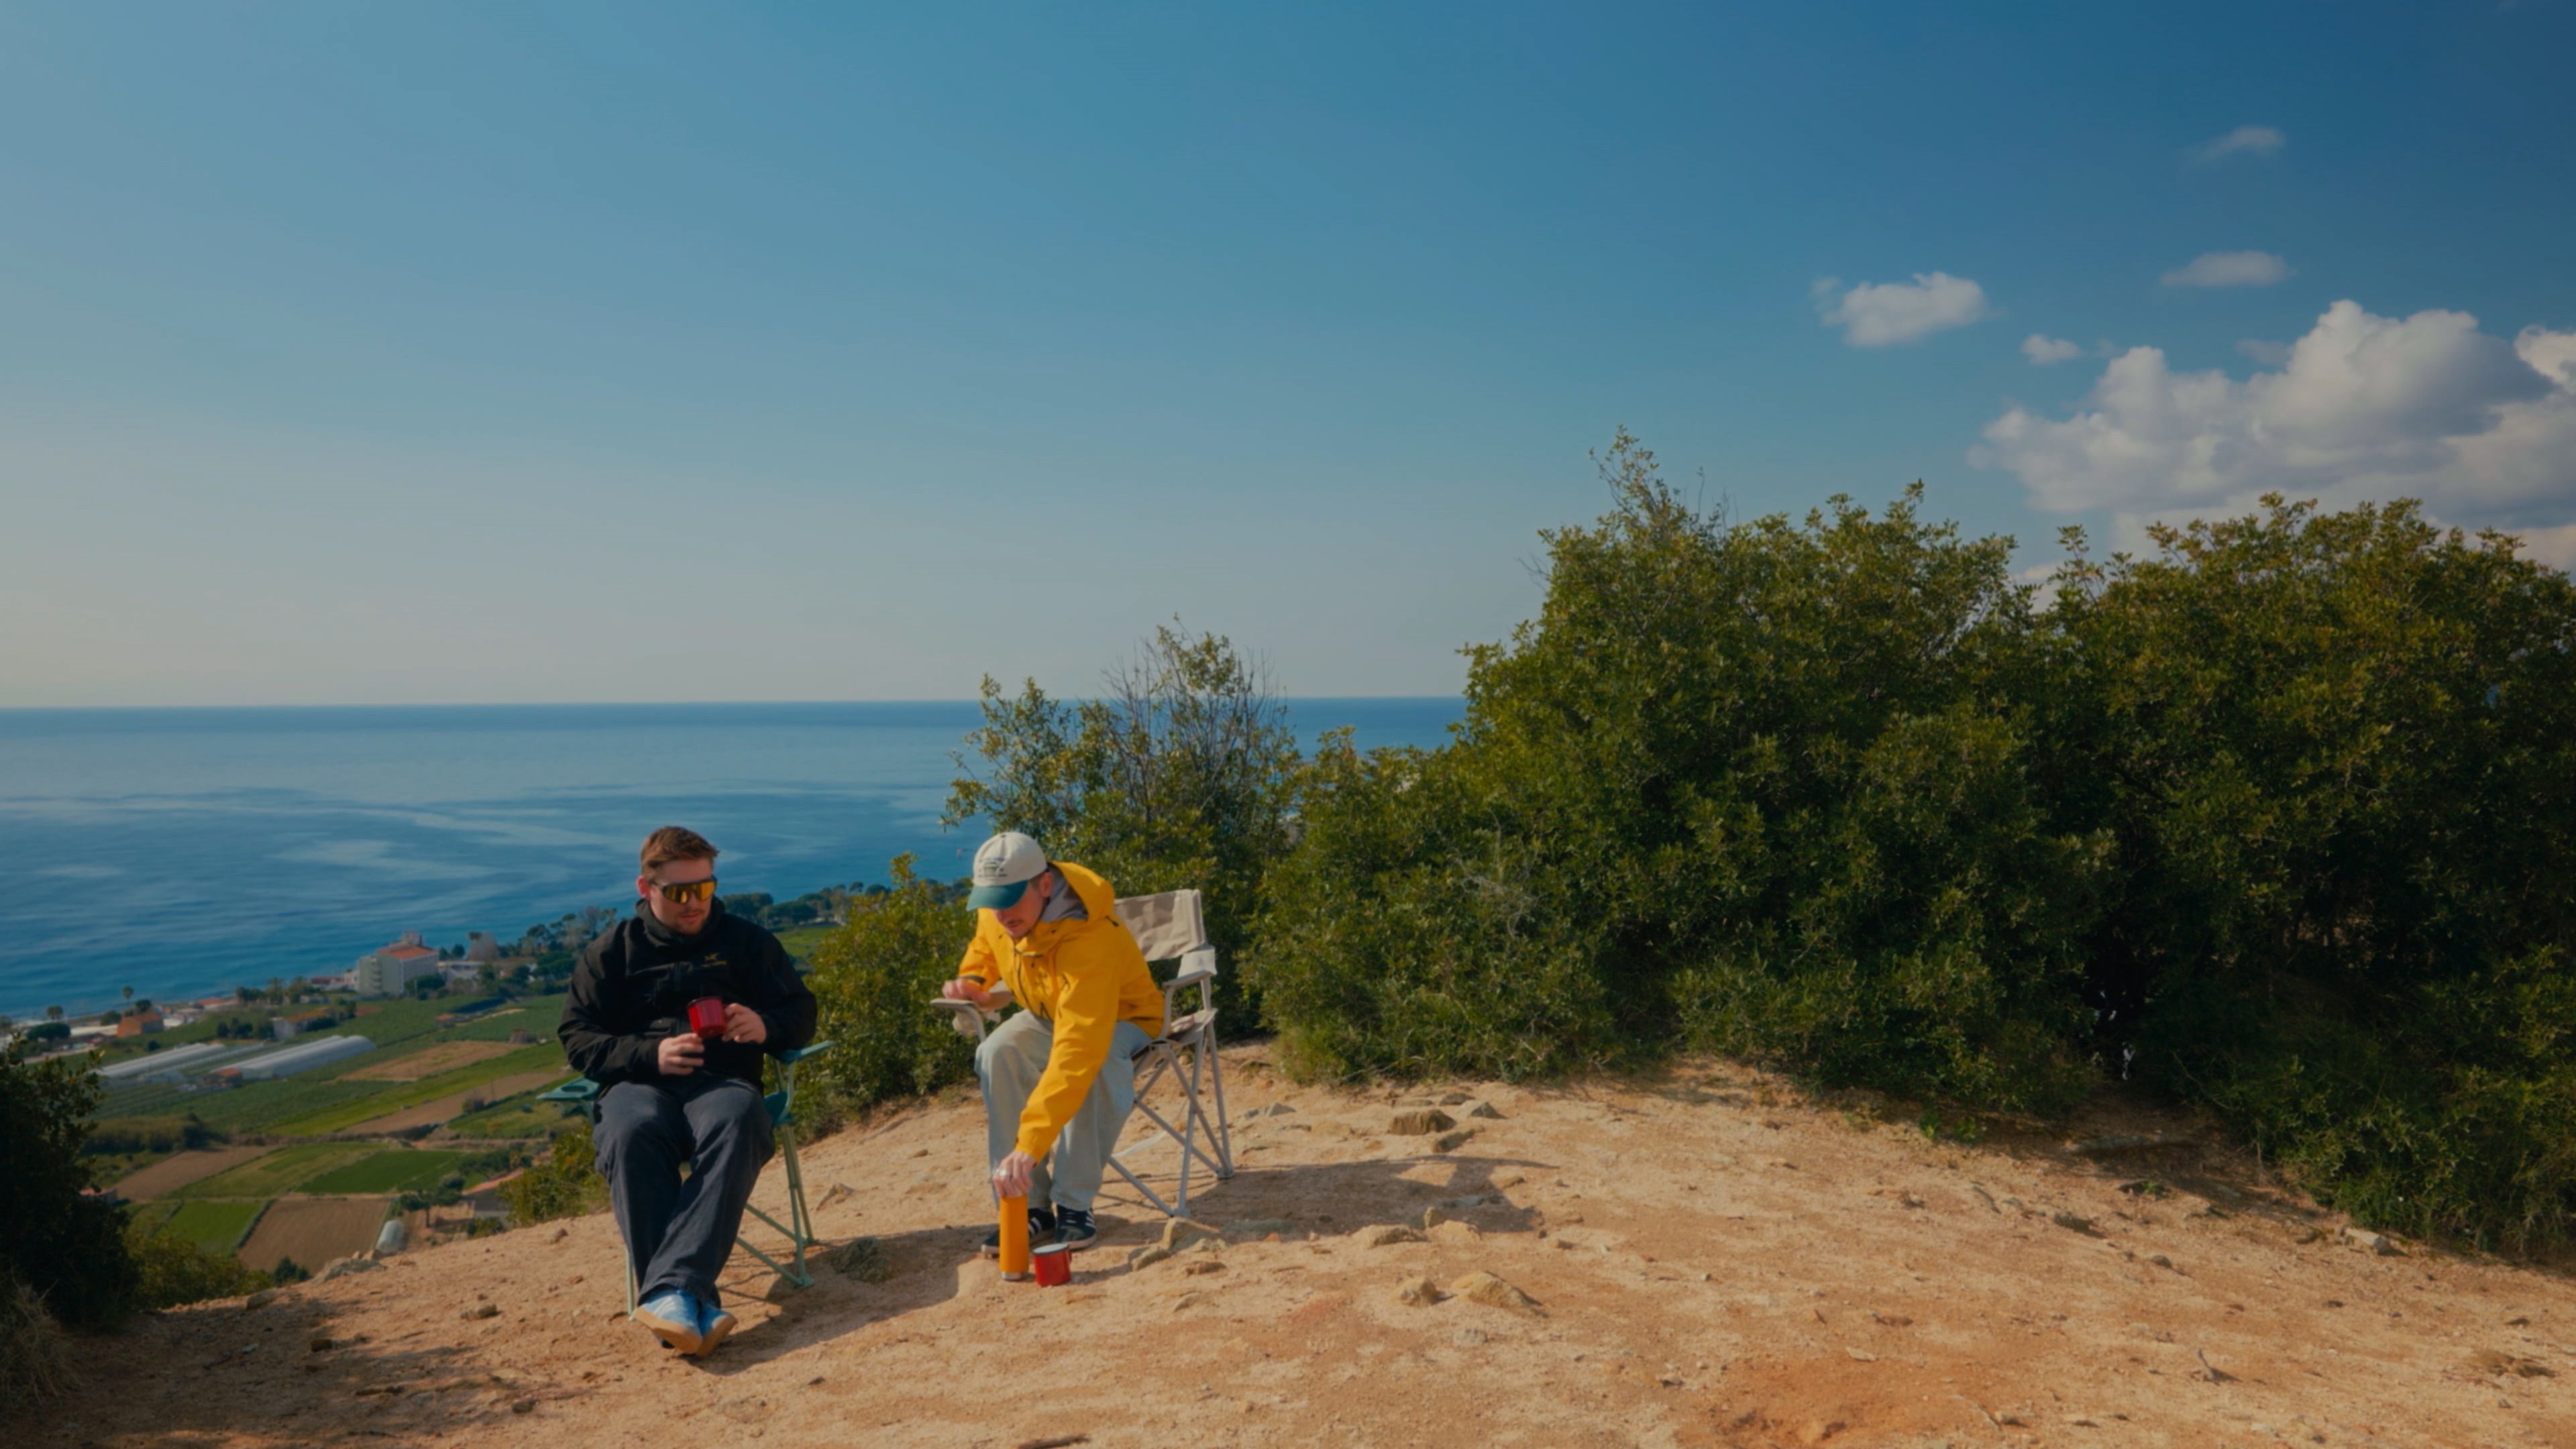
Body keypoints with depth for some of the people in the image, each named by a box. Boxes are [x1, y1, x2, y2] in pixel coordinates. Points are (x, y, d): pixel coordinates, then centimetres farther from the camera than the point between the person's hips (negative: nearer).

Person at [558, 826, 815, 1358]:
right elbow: (577, 1039, 10)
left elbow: (801, 1014, 20)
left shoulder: (745, 942, 21)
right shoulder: (611, 952, 19)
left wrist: (764, 1026, -5)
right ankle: (697, 1304, -44)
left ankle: (670, 1290, -48)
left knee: (735, 1125, -38)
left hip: (723, 1079, 0)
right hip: (639, 1083, 0)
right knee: (631, 1135, -37)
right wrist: (650, 1054, -8)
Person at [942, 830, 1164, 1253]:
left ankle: (1074, 1205, -22)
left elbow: (1077, 1052, -49)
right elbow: (984, 950, 11)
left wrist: (1029, 1145, -54)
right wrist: (973, 984, -13)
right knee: (997, 1053, -26)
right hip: (1050, 1013, 6)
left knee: (1098, 1063, -39)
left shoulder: (1089, 940, -41)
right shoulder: (995, 915, -17)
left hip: (1123, 1018, -6)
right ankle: (1031, 1205, -19)